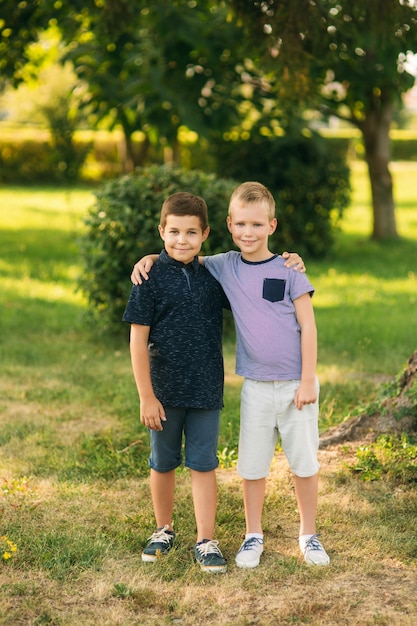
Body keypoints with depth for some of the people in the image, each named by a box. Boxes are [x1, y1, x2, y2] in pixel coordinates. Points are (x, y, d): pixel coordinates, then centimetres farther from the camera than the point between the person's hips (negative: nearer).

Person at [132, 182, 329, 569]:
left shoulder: (288, 271, -6)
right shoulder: (224, 267, 1)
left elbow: (307, 325, -6)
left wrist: (308, 380, -9)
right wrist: (150, 258, -2)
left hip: (295, 385, -2)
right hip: (255, 387, 2)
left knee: (304, 463, 9)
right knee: (252, 465, 9)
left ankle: (308, 535, 26)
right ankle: (253, 536, 26)